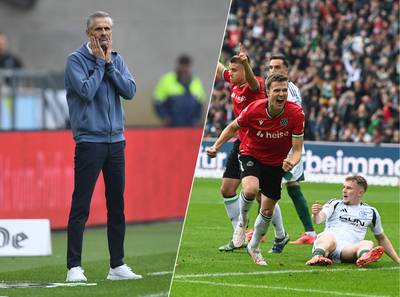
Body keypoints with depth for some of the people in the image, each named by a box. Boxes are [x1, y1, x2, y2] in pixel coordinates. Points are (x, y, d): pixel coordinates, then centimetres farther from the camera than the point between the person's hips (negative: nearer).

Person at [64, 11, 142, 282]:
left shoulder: (117, 60, 11)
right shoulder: (76, 60, -5)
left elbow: (130, 90, -2)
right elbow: (86, 91, -18)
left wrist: (109, 63, -6)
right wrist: (100, 63, -8)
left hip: (116, 140, 6)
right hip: (89, 141, -5)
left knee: (117, 206, 8)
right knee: (81, 207, -6)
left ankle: (117, 265, 14)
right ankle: (74, 267, -4)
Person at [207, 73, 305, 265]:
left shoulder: (296, 114, -23)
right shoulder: (254, 109, -23)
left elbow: (297, 149, -20)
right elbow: (233, 127, -2)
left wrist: (292, 162, -41)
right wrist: (216, 146, -9)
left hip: (276, 163, 2)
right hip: (251, 154, -2)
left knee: (268, 211, 6)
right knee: (251, 189, -33)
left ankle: (254, 247, 34)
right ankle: (242, 222, -1)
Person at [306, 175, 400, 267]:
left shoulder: (370, 212, 23)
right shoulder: (335, 204, 17)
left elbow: (382, 239, 33)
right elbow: (319, 219, -3)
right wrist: (316, 214, -29)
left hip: (349, 250, 1)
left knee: (368, 243, -29)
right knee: (329, 238, -36)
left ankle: (364, 257, -65)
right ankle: (317, 257, -69)